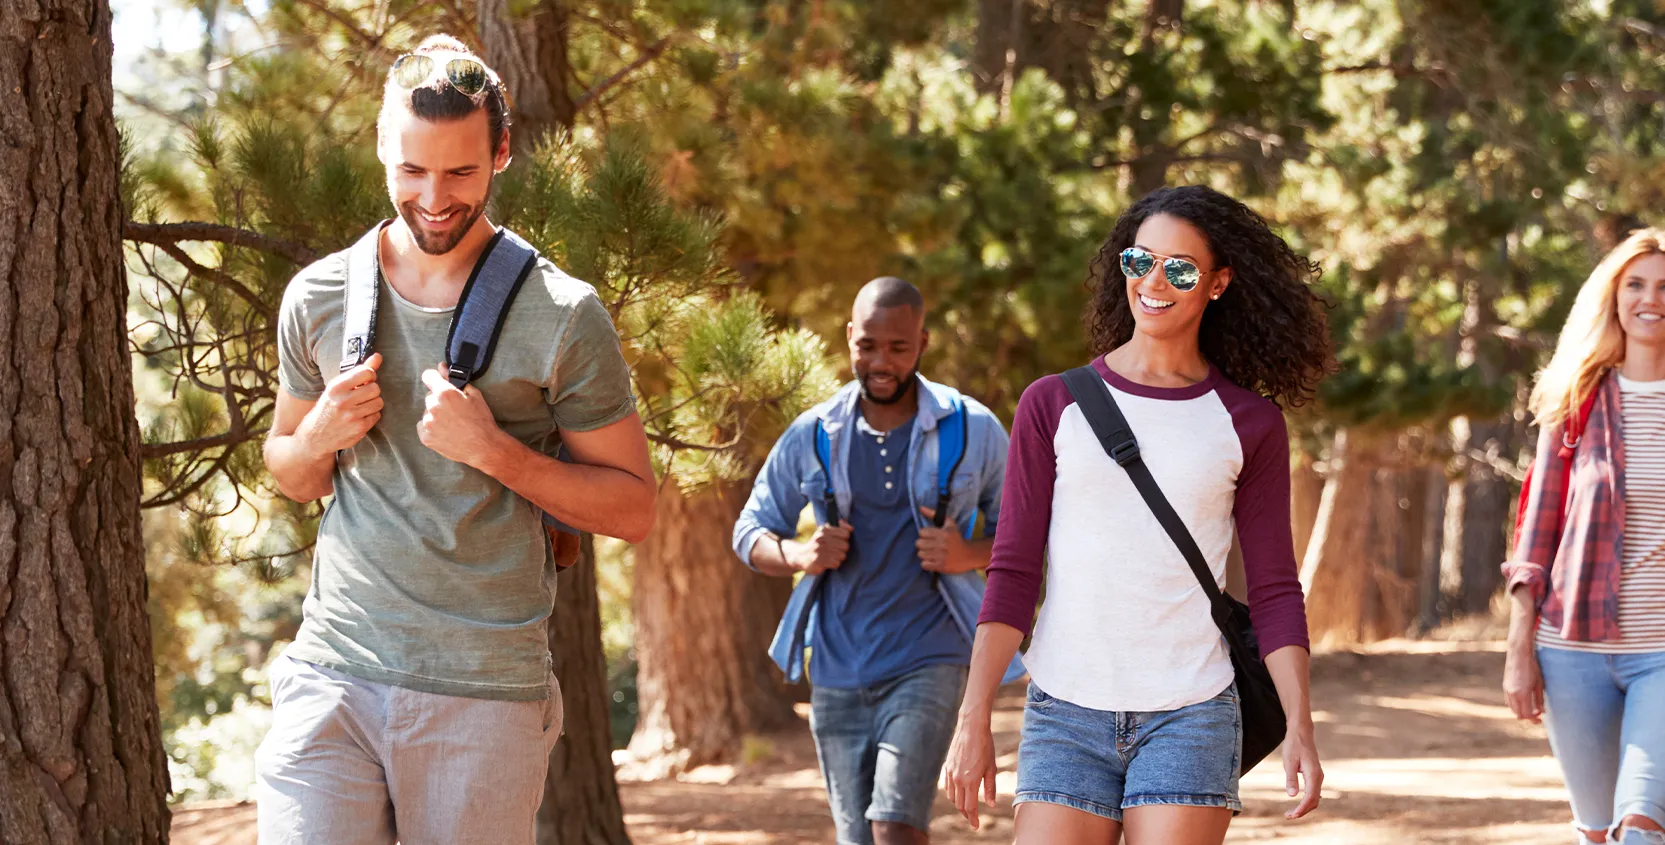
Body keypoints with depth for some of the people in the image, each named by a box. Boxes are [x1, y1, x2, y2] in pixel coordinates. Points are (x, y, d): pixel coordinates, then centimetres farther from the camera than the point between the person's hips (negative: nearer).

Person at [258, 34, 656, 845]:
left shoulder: (563, 316, -2)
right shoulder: (318, 298, 8)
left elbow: (633, 509, 1)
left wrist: (492, 450, -13)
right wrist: (322, 436, -2)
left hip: (486, 694, -2)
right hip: (333, 677, 2)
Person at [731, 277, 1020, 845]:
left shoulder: (973, 431, 0)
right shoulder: (812, 437, 4)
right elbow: (750, 532, 13)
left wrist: (969, 556, -13)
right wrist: (800, 555, -9)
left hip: (927, 662, -3)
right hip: (837, 670, 3)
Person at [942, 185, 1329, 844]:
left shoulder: (1248, 424, 5)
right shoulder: (1053, 406, 5)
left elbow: (1274, 591, 7)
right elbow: (1013, 573, 4)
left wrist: (1300, 726, -4)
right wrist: (973, 720, -4)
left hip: (1190, 717, 0)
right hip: (1066, 716, 1)